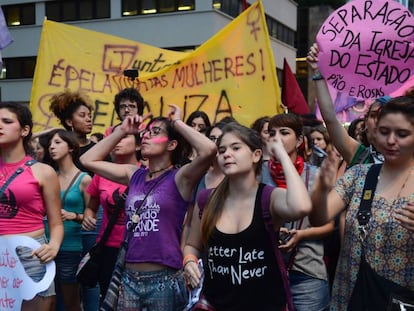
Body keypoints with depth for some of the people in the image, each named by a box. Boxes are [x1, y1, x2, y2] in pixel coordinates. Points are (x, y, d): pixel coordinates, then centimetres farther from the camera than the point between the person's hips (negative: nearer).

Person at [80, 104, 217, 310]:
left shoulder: (179, 178, -7)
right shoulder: (134, 175, 8)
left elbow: (209, 150, -25)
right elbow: (88, 160, 13)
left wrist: (178, 123, -10)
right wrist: (121, 131, 8)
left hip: (164, 280, -4)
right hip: (128, 278, 5)